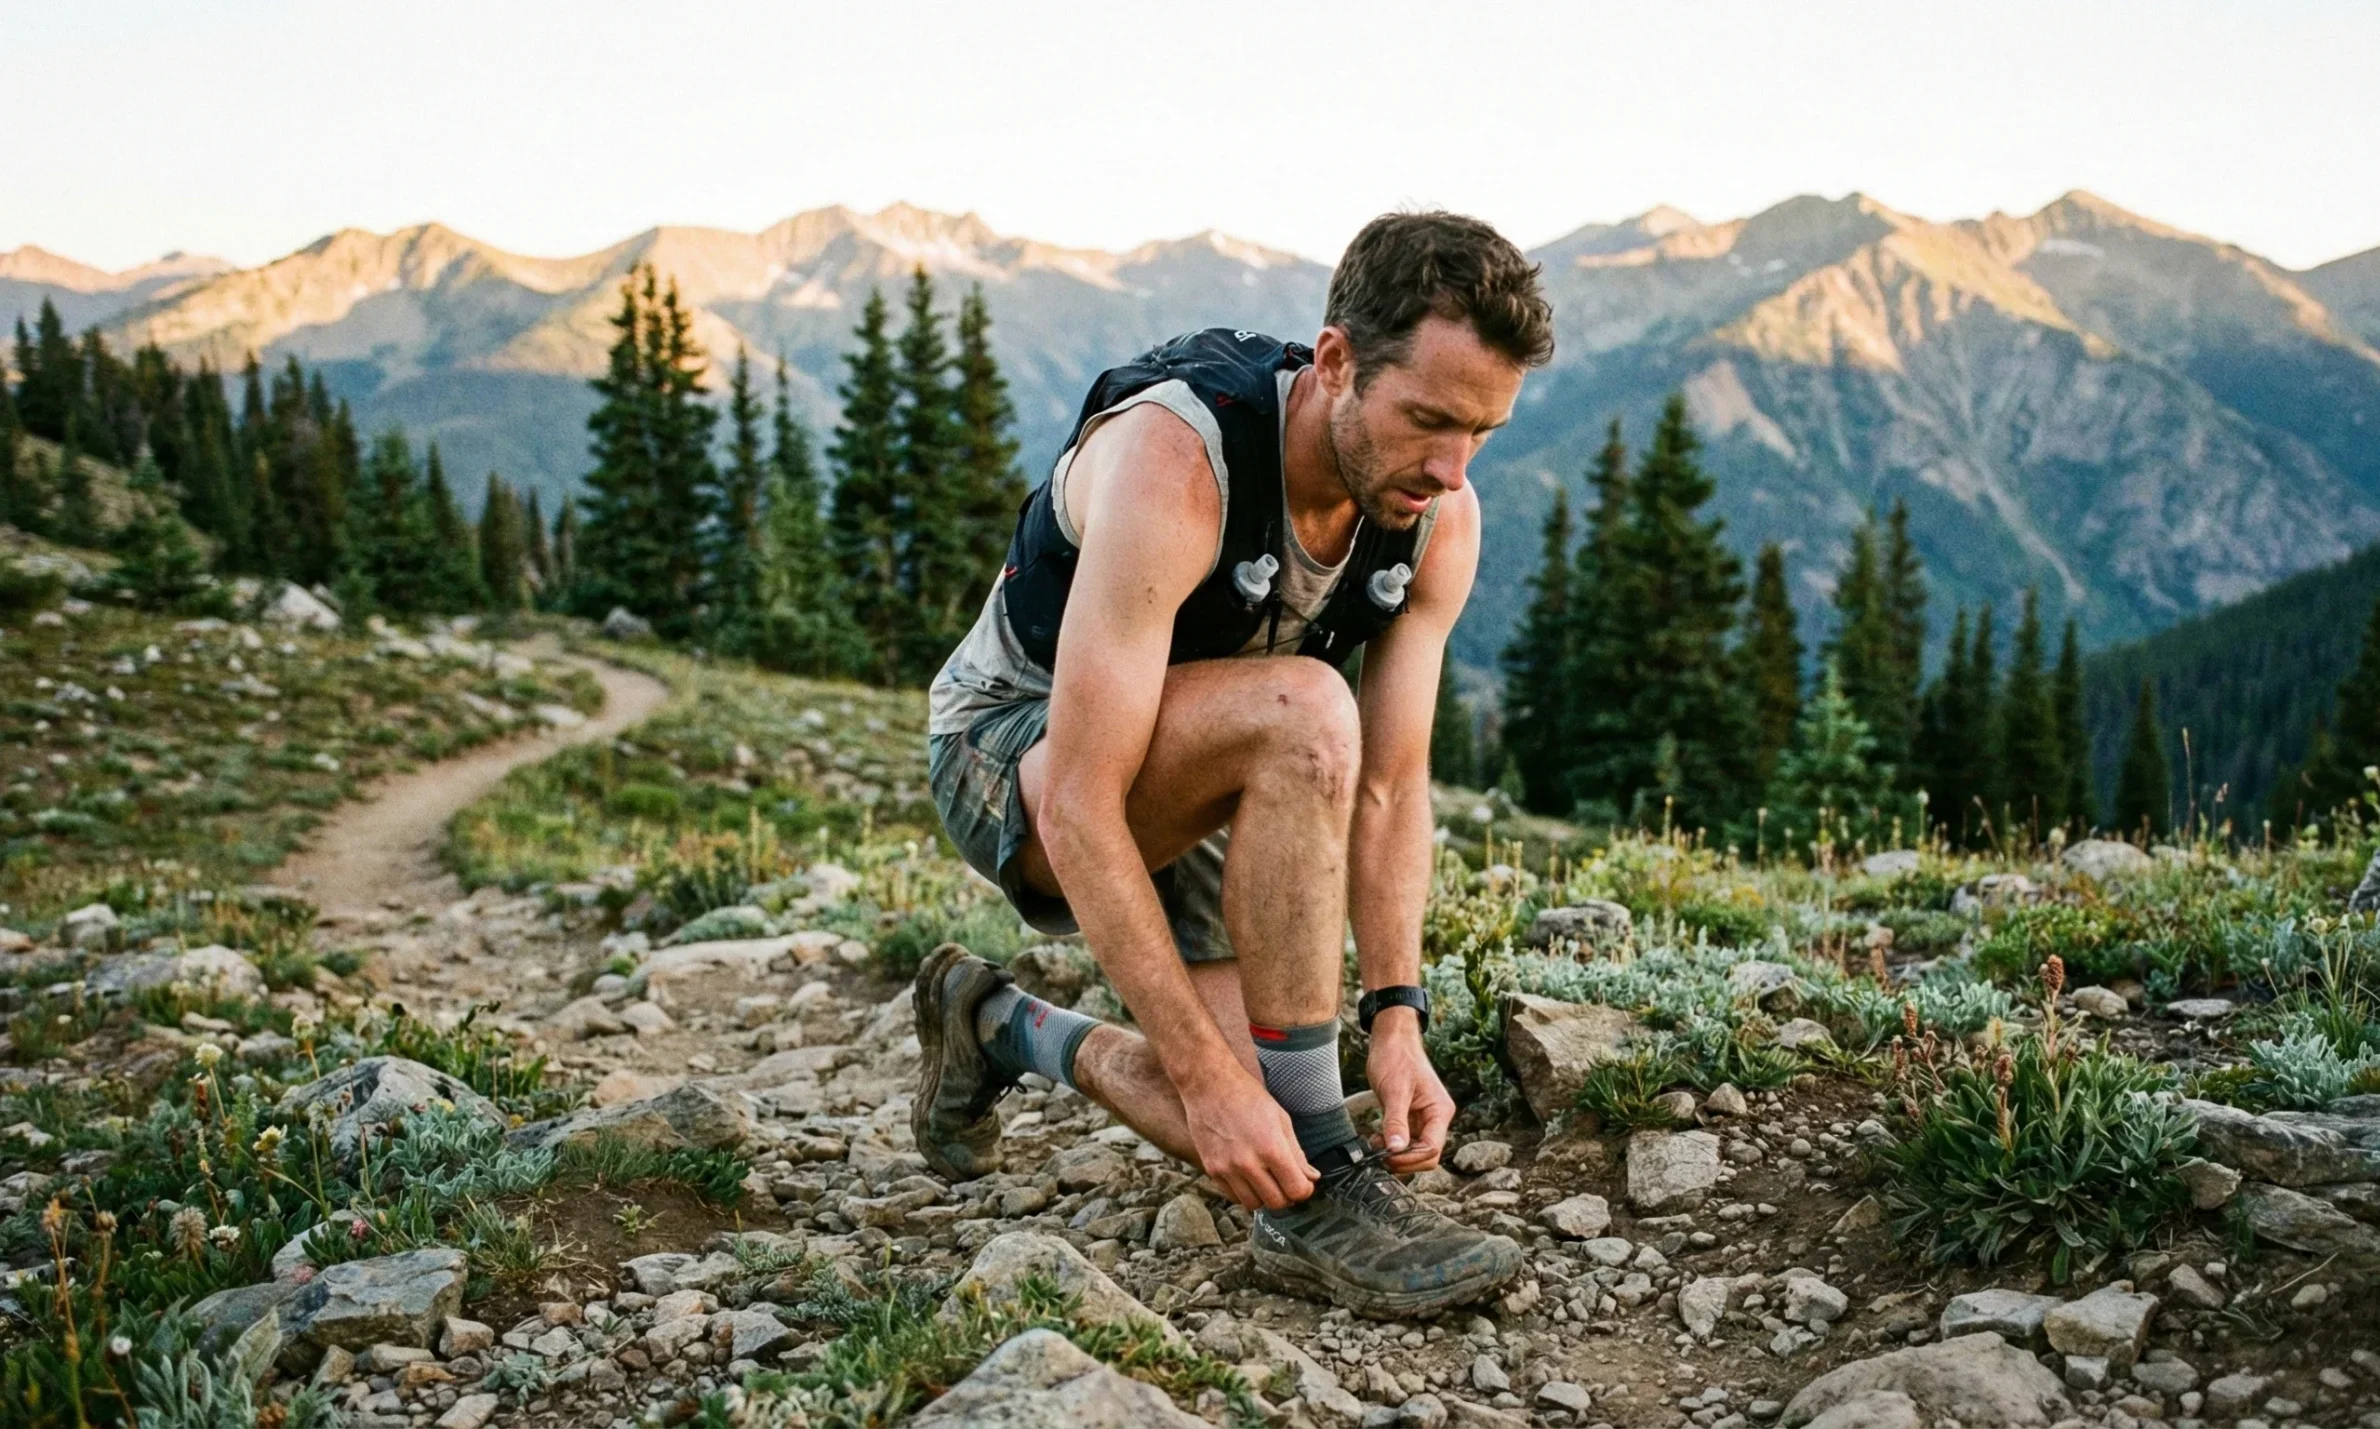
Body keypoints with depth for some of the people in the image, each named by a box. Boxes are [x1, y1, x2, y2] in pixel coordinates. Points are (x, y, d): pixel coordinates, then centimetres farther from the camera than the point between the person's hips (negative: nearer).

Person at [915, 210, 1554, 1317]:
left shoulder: (1440, 518, -14)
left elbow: (1391, 785, -8)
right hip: (1014, 757, -6)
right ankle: (1319, 1197, -26)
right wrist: (1204, 1071, -37)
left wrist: (1397, 1017, -19)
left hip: (1180, 790, 7)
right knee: (1301, 715, -36)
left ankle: (996, 1026, 21)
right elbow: (1080, 809, -36)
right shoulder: (1171, 462, -34)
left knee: (1253, 1132, -8)